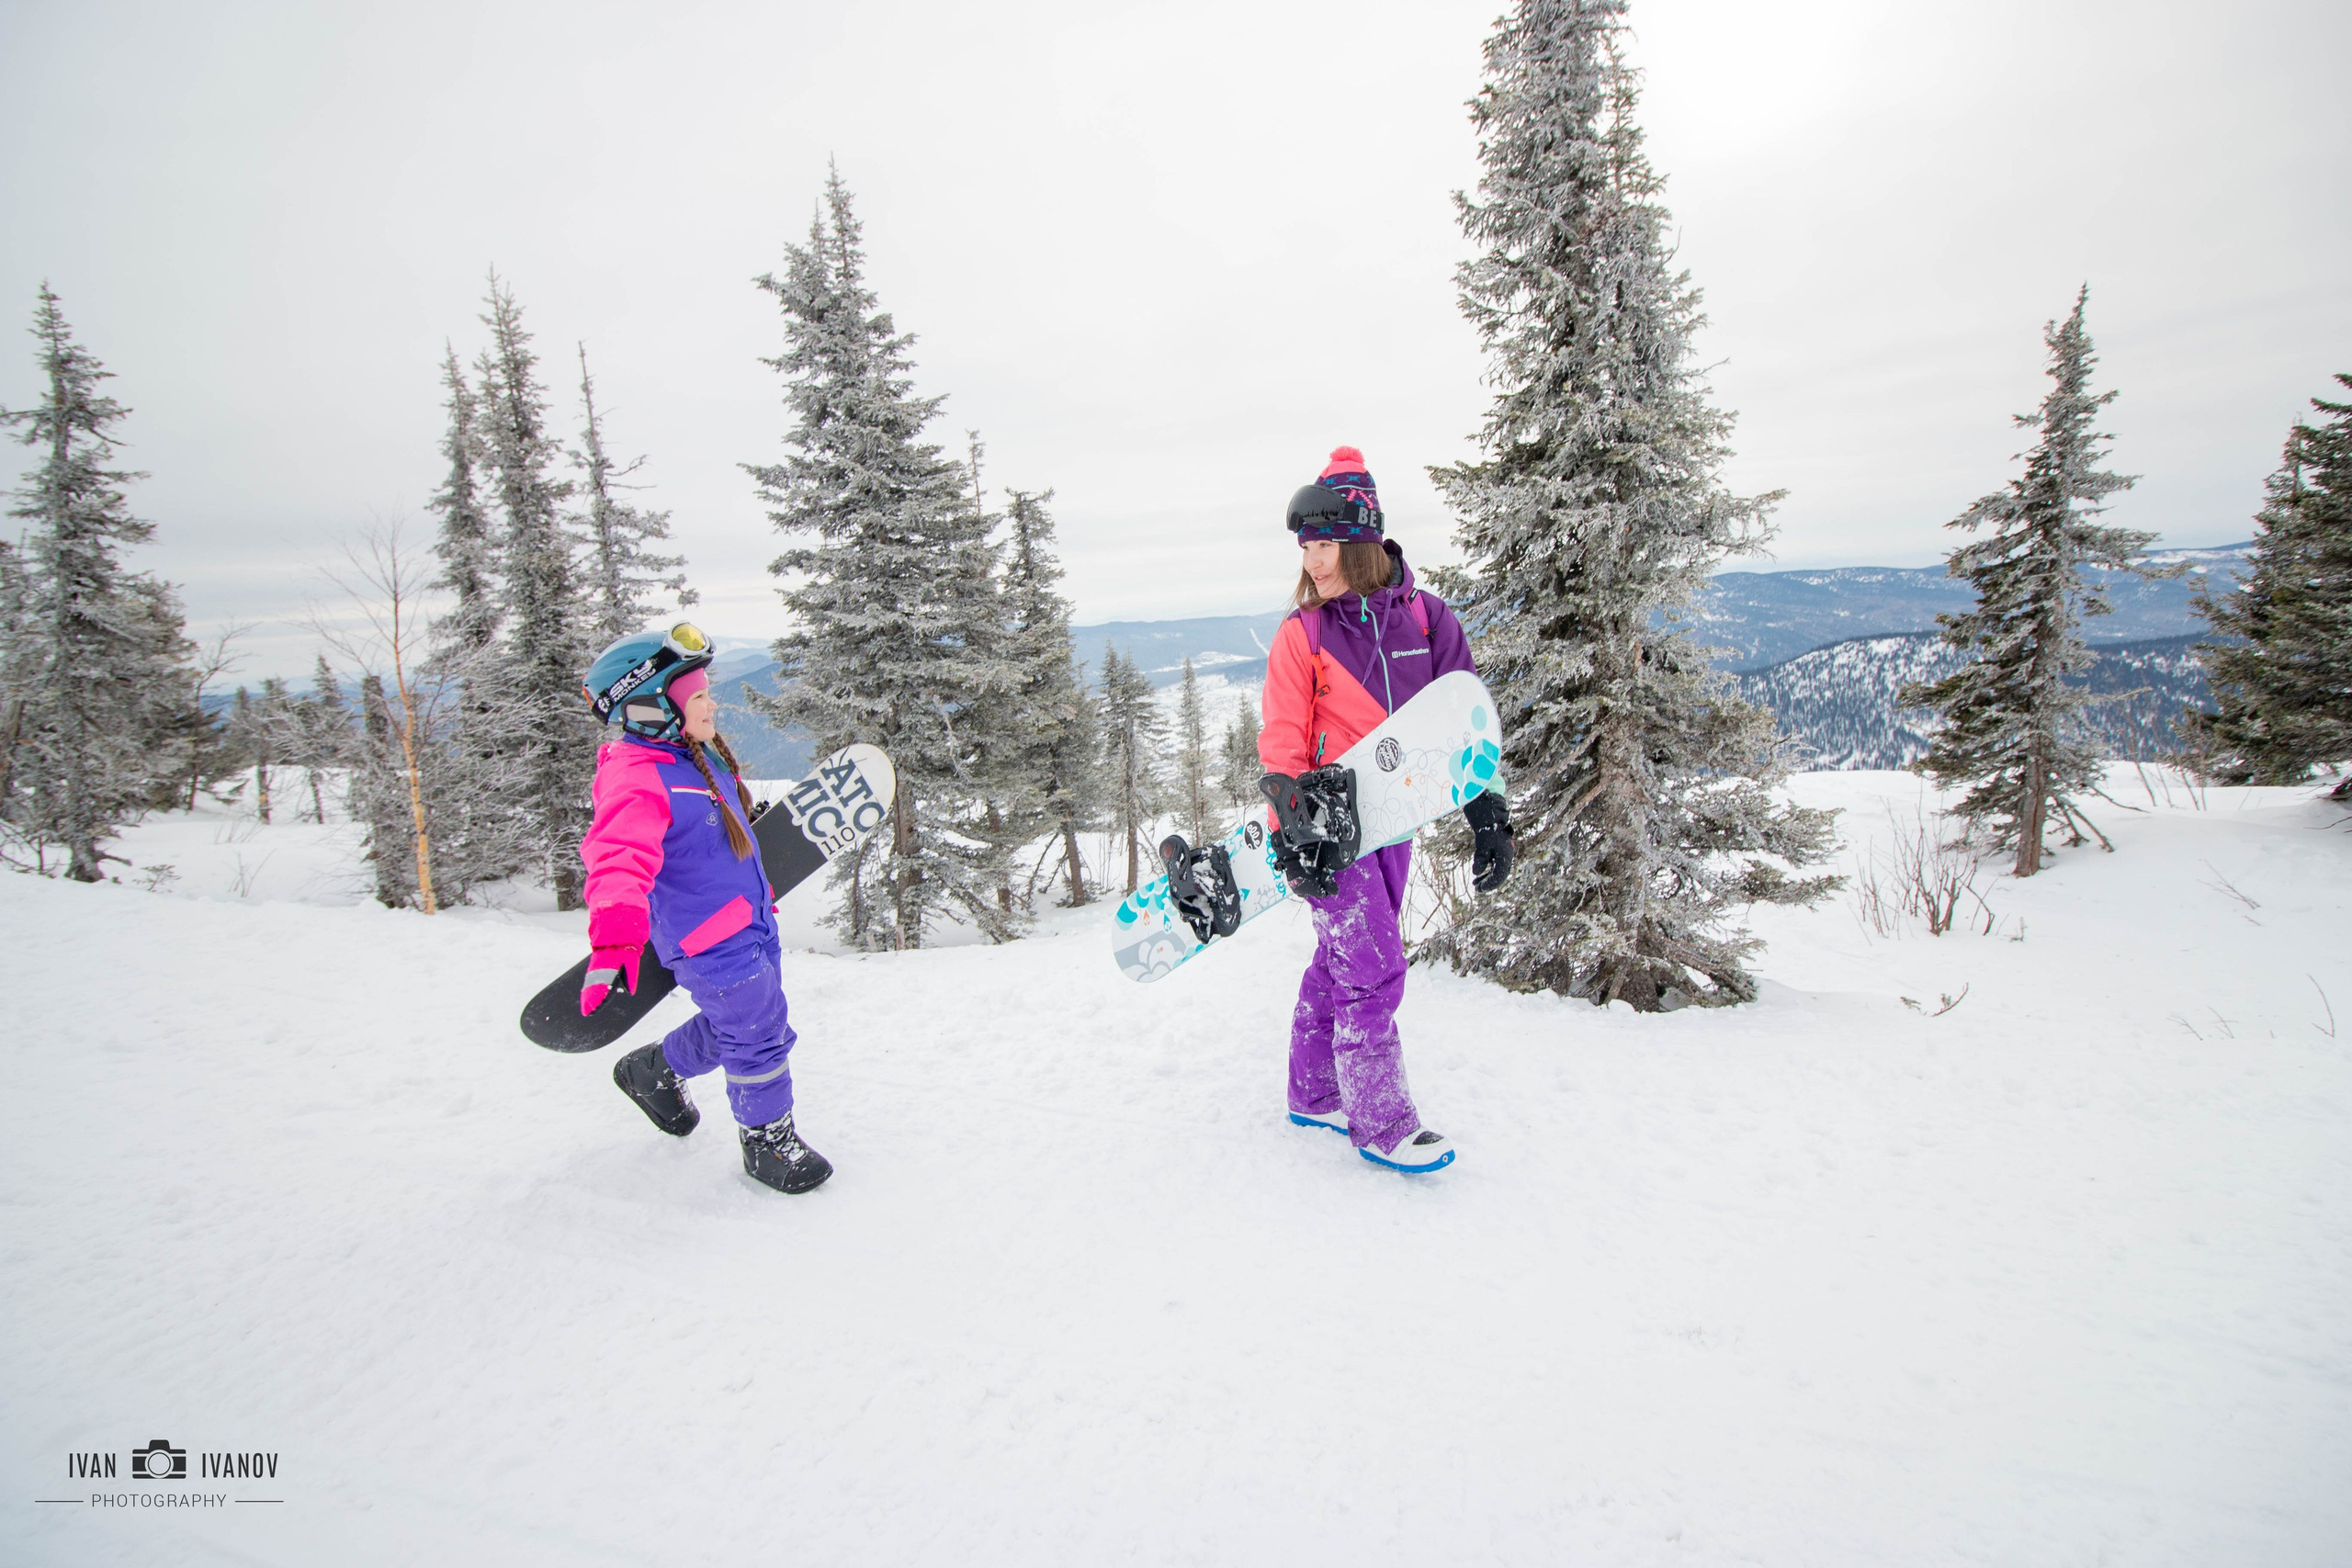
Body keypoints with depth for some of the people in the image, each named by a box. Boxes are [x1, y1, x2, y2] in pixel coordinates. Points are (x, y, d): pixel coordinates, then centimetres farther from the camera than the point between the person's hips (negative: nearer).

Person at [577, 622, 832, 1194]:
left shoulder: (691, 755, 8)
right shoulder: (636, 780, -23)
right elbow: (620, 858, -37)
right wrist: (614, 939, -51)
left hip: (750, 922, 9)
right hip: (710, 942, -9)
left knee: (734, 1024, 22)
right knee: (760, 1034, -1)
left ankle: (653, 1070, 47)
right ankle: (767, 1141, 20)